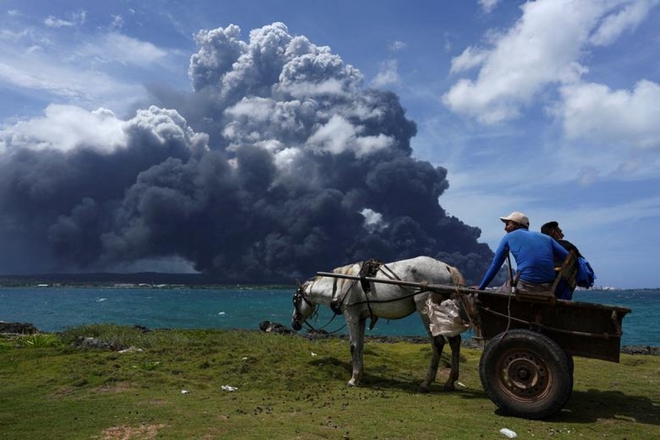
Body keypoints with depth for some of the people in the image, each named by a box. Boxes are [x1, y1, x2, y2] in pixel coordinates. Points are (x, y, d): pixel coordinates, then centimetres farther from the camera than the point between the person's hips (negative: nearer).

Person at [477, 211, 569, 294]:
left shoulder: (508, 237, 14)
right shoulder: (546, 238, 21)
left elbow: (495, 265, 16)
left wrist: (480, 288, 23)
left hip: (526, 287, -2)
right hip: (548, 290, 3)